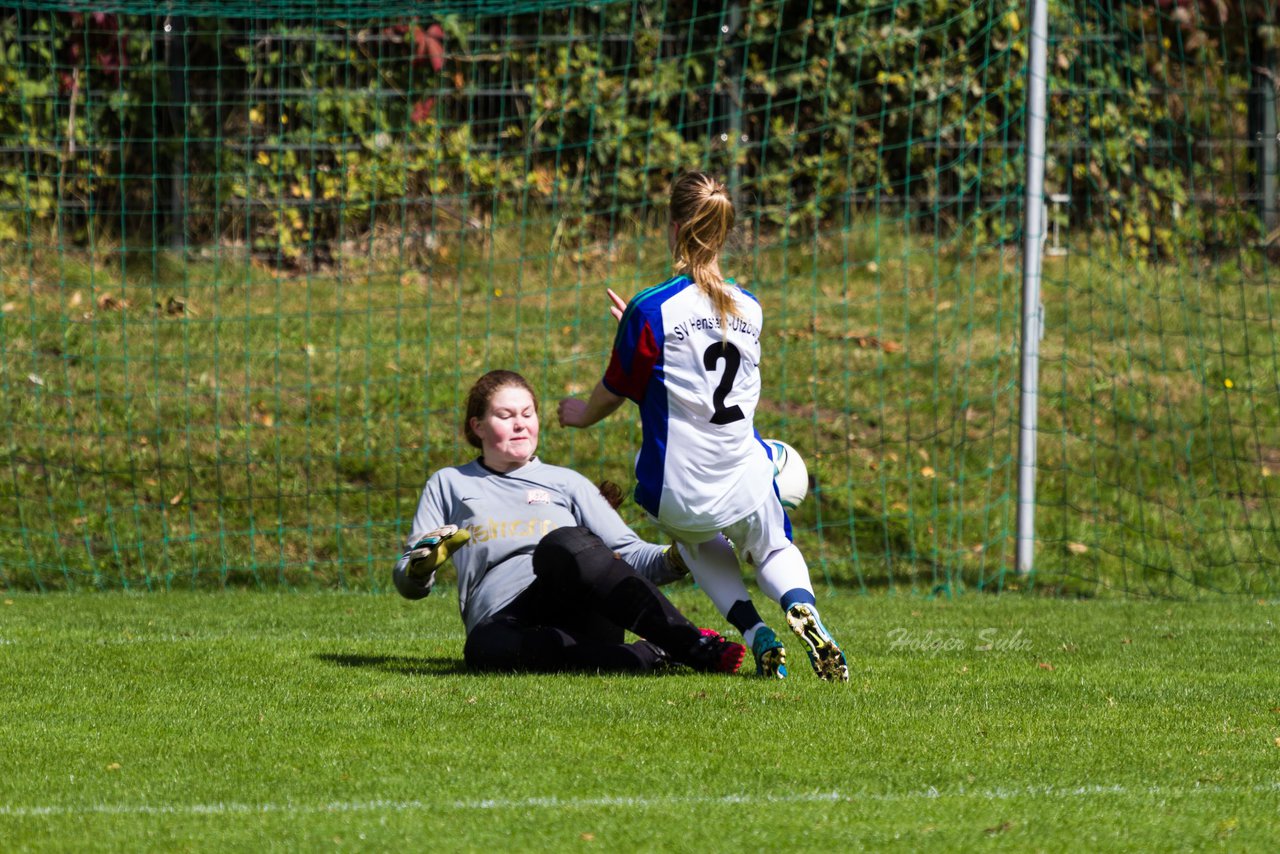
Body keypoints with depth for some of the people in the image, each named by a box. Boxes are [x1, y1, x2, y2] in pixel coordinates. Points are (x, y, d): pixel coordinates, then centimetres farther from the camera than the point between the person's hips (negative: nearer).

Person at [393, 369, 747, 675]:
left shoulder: (565, 482, 25)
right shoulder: (449, 484, 24)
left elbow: (631, 555, 18)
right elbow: (408, 584, 20)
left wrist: (677, 559, -3)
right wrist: (426, 562, -3)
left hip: (582, 613, 1)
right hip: (505, 624, 0)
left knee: (563, 544, -34)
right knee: (483, 647, -40)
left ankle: (692, 644, -44)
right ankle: (651, 656, -41)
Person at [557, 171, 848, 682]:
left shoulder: (650, 312, -14)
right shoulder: (749, 310, 1)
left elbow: (615, 391, 1)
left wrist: (582, 413, 24)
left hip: (678, 497, -2)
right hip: (746, 486, 2)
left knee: (699, 543, 34)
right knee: (774, 550, 33)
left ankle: (756, 634, 9)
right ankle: (801, 606, -3)